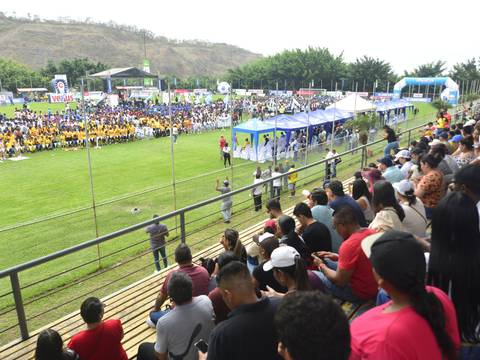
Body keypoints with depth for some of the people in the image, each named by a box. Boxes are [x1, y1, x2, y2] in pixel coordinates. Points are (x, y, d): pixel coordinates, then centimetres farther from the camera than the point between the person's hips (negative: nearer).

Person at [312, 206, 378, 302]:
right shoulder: (372, 232, -5)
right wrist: (338, 257, 8)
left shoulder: (348, 245, -31)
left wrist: (321, 265, -5)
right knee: (326, 261, 19)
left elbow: (339, 281, -21)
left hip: (358, 293, -9)